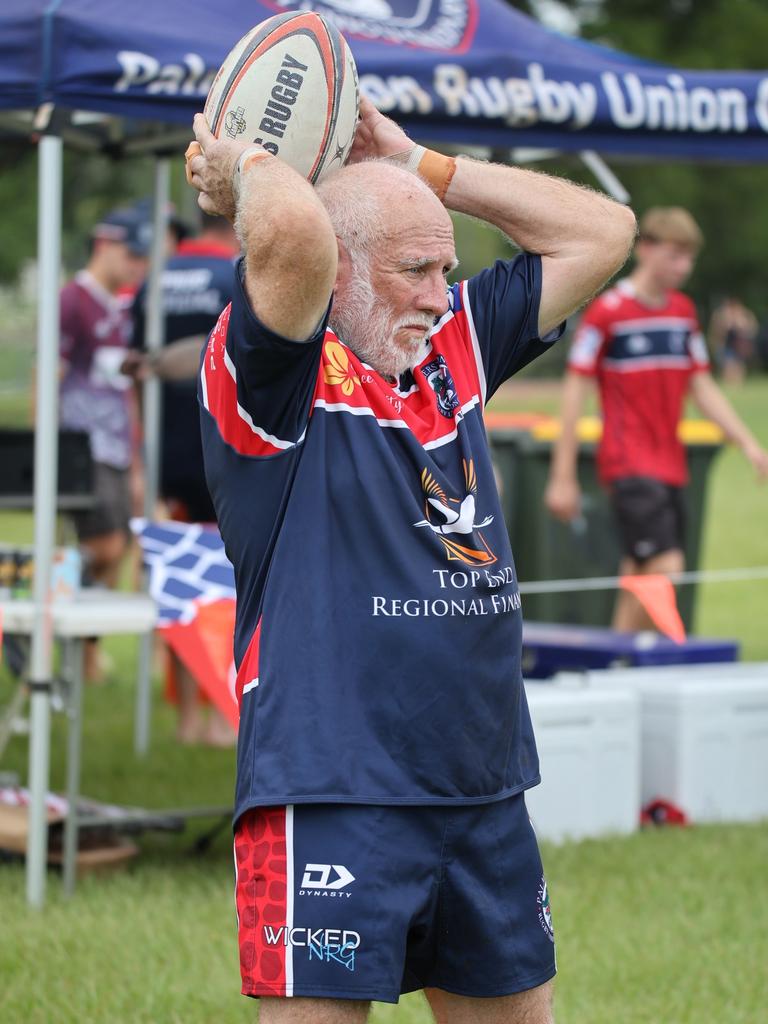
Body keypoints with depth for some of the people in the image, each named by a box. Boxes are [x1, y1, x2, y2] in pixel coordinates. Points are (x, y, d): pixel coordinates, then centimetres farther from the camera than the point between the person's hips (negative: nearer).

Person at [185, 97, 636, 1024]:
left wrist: (414, 165, 13)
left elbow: (600, 231, 19)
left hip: (485, 798, 8)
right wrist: (247, 167, -5)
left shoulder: (452, 349, 14)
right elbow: (294, 234, -28)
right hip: (330, 799, -7)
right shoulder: (282, 375, -7)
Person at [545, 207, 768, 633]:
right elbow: (575, 390, -7)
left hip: (669, 465, 7)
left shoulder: (683, 311, 11)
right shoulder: (607, 311, -9)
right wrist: (562, 477, -9)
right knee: (666, 566, -18)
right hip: (630, 465, -7)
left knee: (639, 576, 7)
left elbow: (702, 388, 18)